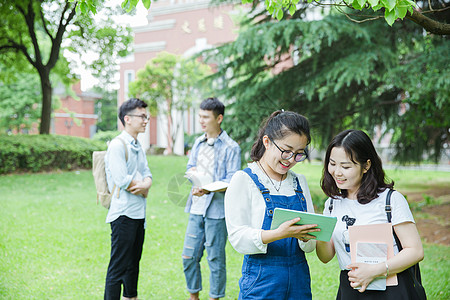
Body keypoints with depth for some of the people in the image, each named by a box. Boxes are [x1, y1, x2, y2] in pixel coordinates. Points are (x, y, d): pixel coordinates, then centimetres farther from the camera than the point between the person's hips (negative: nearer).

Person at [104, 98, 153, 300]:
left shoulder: (138, 147, 15)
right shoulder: (117, 145, -13)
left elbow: (147, 175, 11)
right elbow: (122, 180, -21)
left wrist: (145, 185, -12)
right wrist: (143, 189, -6)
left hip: (139, 213, 9)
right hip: (123, 213, -9)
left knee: (133, 263, 20)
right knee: (118, 267, -6)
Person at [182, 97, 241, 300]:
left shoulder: (231, 148, -8)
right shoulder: (198, 143, 13)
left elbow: (232, 181, -13)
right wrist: (192, 172, 0)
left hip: (216, 210, -6)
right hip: (196, 208, 6)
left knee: (215, 259, 3)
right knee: (189, 256, 10)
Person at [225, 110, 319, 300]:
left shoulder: (300, 182, 10)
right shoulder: (244, 180, -6)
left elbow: (310, 246, 8)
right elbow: (238, 238, -16)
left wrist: (305, 236, -15)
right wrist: (279, 233, -30)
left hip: (299, 280, 5)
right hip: (261, 282, -5)